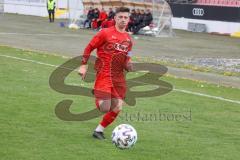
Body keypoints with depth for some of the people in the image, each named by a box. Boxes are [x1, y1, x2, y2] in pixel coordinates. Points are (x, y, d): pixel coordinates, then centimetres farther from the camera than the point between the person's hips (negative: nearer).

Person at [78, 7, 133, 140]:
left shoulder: (128, 39, 13)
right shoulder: (105, 33, -4)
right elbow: (89, 47, 1)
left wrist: (128, 65, 1)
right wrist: (83, 65, -6)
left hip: (119, 77, 6)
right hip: (104, 74, -6)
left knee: (117, 109, 0)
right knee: (104, 108, -16)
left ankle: (99, 130, 17)